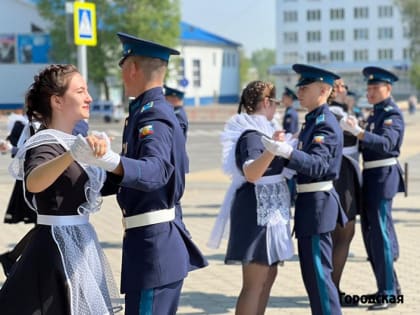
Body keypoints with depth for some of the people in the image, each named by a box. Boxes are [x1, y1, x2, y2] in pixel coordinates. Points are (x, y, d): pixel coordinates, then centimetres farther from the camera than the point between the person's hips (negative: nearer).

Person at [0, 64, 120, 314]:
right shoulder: (45, 145, -16)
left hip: (79, 243, 9)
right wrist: (73, 154, -55)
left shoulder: (69, 141, 11)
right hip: (58, 246, -9)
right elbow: (33, 182, -40)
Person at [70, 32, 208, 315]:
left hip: (152, 243, -10)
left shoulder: (153, 115, -17)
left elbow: (157, 170, -35)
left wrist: (110, 161, -54)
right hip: (165, 239, 10)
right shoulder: (157, 110, 13)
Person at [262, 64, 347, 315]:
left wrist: (288, 152, -44)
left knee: (318, 273, -6)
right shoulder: (313, 120, 14)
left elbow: (318, 165, -29)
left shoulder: (325, 124, -16)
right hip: (311, 202, 10)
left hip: (316, 204, -10)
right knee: (314, 272, 16)